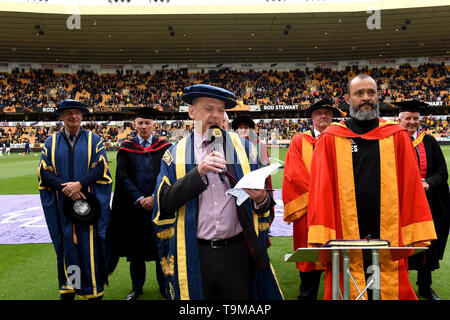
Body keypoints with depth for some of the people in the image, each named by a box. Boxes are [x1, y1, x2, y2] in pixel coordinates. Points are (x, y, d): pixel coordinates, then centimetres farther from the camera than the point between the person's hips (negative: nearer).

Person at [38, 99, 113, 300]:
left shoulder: (94, 140, 5)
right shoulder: (51, 142, 9)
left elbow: (100, 168, -3)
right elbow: (44, 172, 2)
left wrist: (80, 184, -17)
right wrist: (65, 187, -14)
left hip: (89, 203, -2)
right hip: (61, 206, 2)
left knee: (90, 245, 0)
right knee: (66, 245, 7)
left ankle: (94, 290, 11)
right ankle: (67, 289, 21)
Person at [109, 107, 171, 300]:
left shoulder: (164, 147, 2)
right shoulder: (126, 148, 5)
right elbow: (123, 176, -2)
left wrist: (154, 197, -15)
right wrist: (140, 199, -12)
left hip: (158, 203, -1)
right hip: (134, 205, 1)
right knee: (136, 248, 9)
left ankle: (163, 285, 21)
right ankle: (137, 287, 23)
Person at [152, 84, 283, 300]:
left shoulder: (243, 148, 5)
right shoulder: (175, 154, 4)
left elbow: (263, 200, 6)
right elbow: (164, 202, -7)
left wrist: (261, 199, -17)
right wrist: (198, 172, -18)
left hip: (237, 252, 1)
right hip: (194, 255, 0)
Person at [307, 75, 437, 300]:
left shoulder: (397, 137, 8)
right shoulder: (330, 139, 4)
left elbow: (411, 186, 5)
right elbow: (321, 189, -1)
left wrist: (415, 235, -3)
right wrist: (321, 237, -9)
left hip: (390, 239, 1)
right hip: (345, 238, -1)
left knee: (393, 290, 7)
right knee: (346, 292, 6)